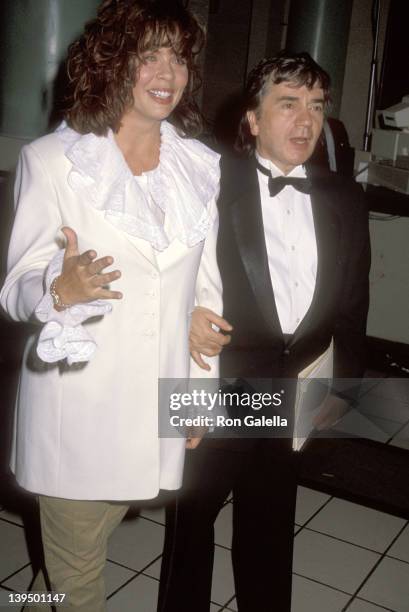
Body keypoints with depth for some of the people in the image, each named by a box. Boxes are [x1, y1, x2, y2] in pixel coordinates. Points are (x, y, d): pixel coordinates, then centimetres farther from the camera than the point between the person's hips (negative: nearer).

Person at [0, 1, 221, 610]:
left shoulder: (201, 165, 3)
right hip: (77, 405, -3)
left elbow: (207, 288, 8)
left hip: (157, 402, 3)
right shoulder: (51, 159, -9)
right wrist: (62, 290, -30)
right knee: (76, 563, 14)